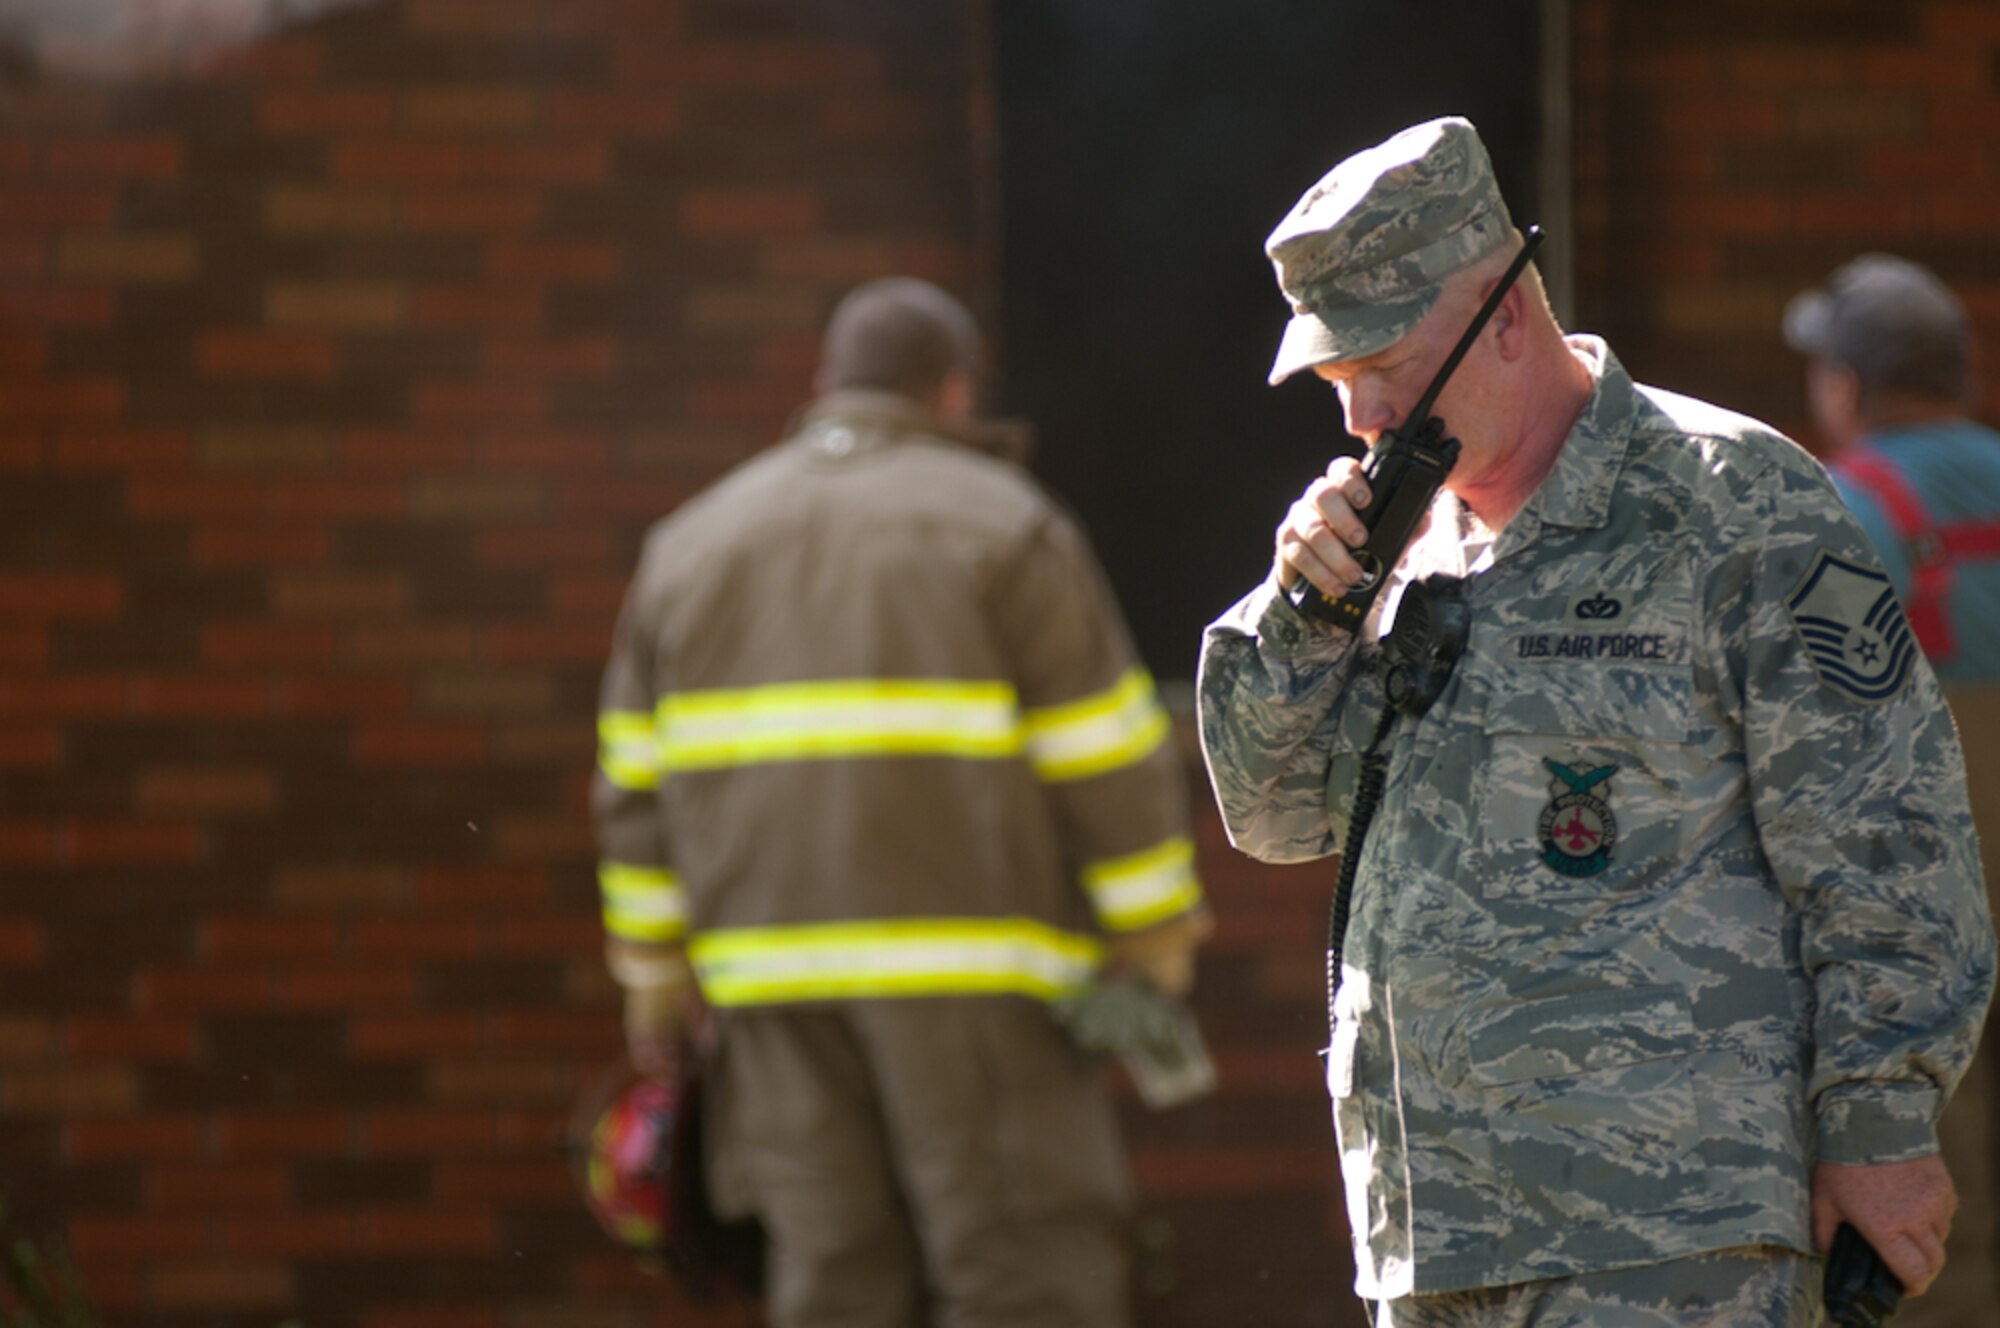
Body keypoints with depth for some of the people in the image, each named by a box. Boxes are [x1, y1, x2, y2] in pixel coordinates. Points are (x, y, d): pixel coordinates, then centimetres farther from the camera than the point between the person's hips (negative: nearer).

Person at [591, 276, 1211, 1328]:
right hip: (969, 965, -4)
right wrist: (1156, 948, 1)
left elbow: (639, 779, 10)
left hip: (777, 960, 5)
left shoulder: (697, 541, 11)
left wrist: (654, 977, 14)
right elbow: (1108, 755, -5)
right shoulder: (1002, 526, -3)